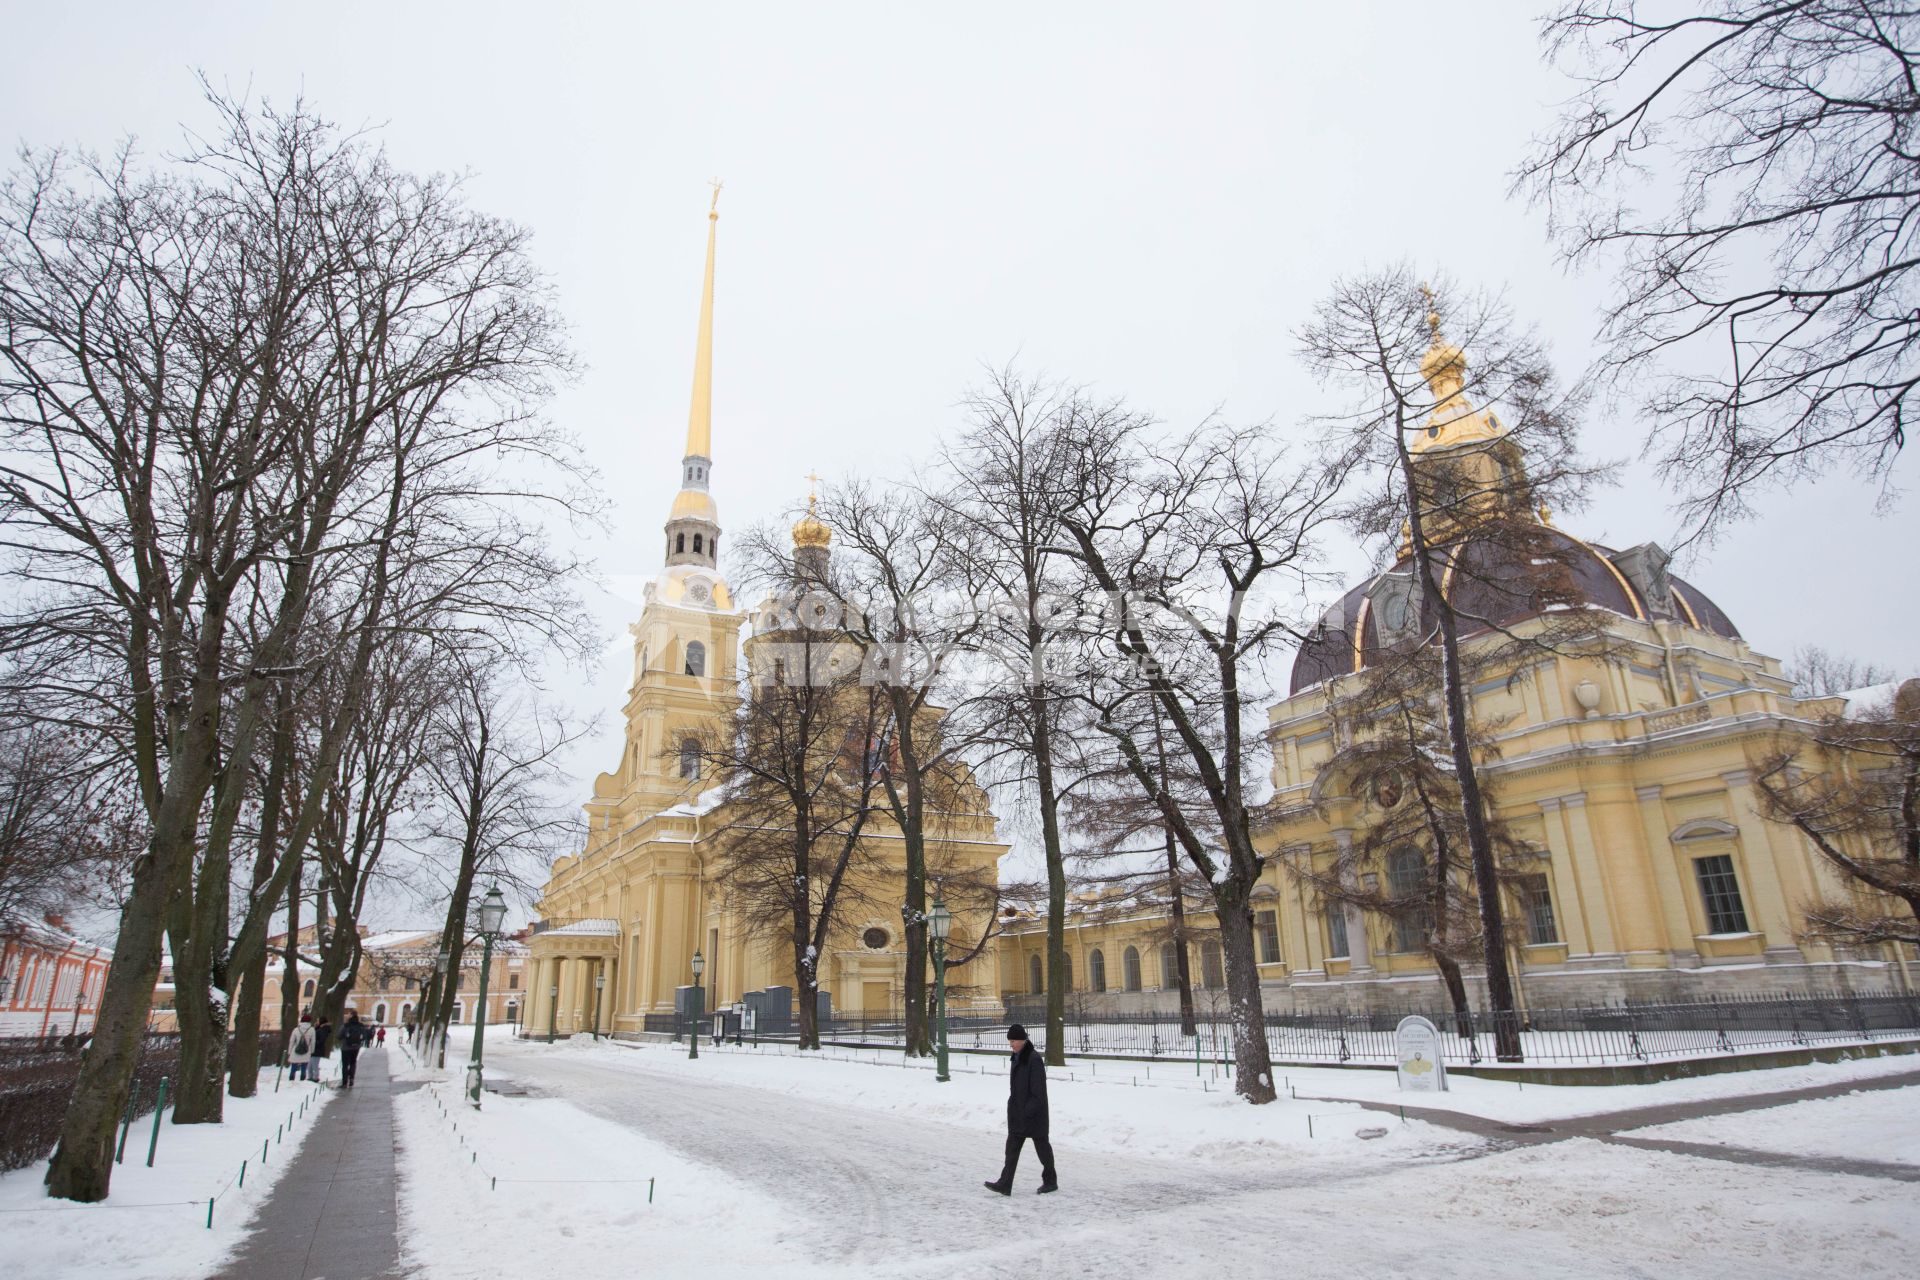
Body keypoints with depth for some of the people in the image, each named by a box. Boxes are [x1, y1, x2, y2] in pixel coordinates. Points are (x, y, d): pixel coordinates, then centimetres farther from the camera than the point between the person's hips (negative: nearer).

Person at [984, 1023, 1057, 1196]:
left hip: (1034, 1113, -8)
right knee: (1012, 1146, 3)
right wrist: (1012, 1104, 16)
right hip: (1018, 1112, 8)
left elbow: (1038, 1090, -20)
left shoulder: (1034, 1059, -18)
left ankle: (1050, 1181, 23)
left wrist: (1030, 1109, -22)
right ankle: (1005, 1184, 2)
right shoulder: (1017, 1058, 9)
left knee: (1041, 1145, 7)